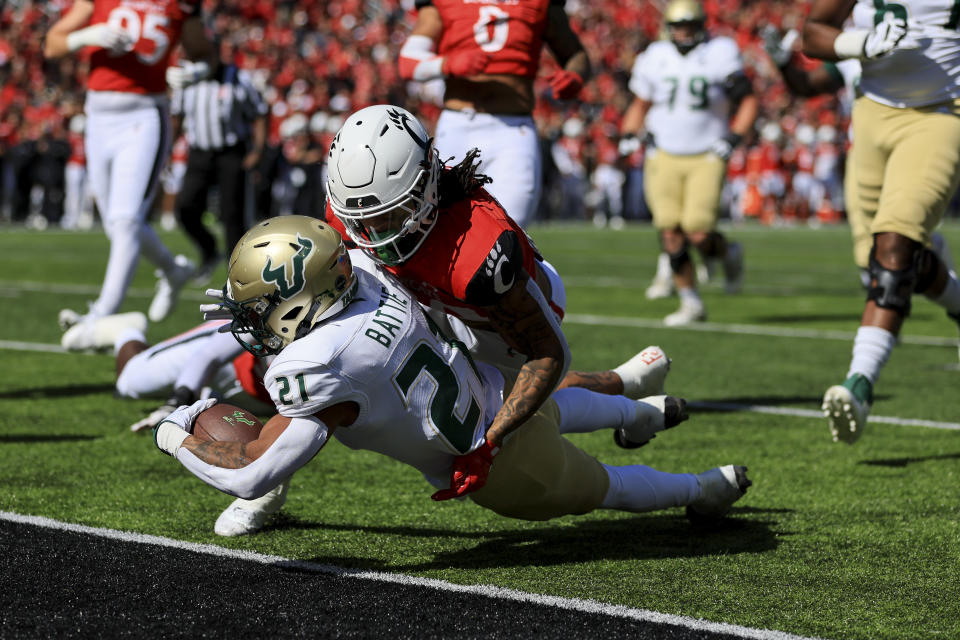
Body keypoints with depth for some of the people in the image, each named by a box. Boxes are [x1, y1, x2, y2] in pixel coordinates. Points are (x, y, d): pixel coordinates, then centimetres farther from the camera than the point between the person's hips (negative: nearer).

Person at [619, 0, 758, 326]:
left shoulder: (720, 54, -2)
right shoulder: (655, 58, 6)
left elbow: (748, 103, 3)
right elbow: (640, 105, 21)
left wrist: (733, 137, -10)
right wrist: (628, 135, 6)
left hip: (707, 158, -3)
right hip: (665, 158, 3)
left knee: (699, 235, -14)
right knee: (671, 234, -4)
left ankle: (728, 252, 21)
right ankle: (691, 303, 11)